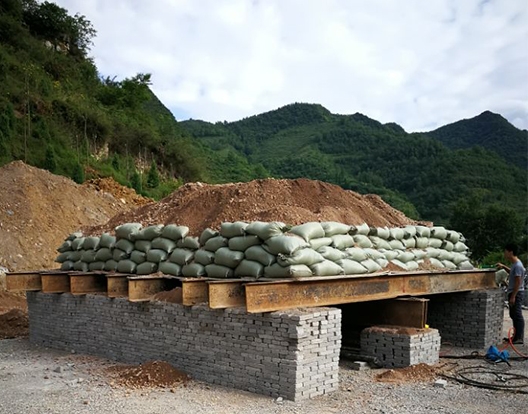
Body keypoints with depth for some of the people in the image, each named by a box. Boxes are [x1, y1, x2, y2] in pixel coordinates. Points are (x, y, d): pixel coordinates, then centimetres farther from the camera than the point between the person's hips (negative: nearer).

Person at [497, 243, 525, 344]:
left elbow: (518, 282, -22)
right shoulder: (514, 264, 12)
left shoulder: (518, 265, -19)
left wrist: (513, 296, -22)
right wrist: (504, 267, 21)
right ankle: (516, 336, 22)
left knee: (517, 315, -6)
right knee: (514, 315, 15)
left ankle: (519, 338, -2)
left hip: (516, 293, -10)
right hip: (513, 293, 10)